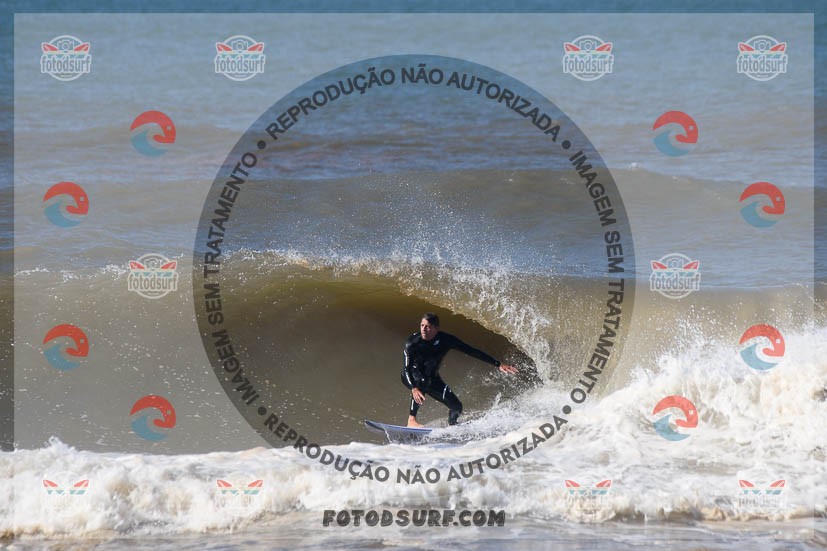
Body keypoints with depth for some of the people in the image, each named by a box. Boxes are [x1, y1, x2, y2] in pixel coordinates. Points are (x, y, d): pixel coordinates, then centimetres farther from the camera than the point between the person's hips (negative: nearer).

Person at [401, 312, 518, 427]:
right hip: (411, 378, -4)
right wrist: (414, 388, -53)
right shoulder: (412, 343, -28)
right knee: (422, 381, -40)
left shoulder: (445, 340, -22)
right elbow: (407, 368, -34)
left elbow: (472, 351, -19)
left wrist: (498, 364, -21)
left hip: (431, 379, 4)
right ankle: (411, 420, -36)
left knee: (456, 407, -7)